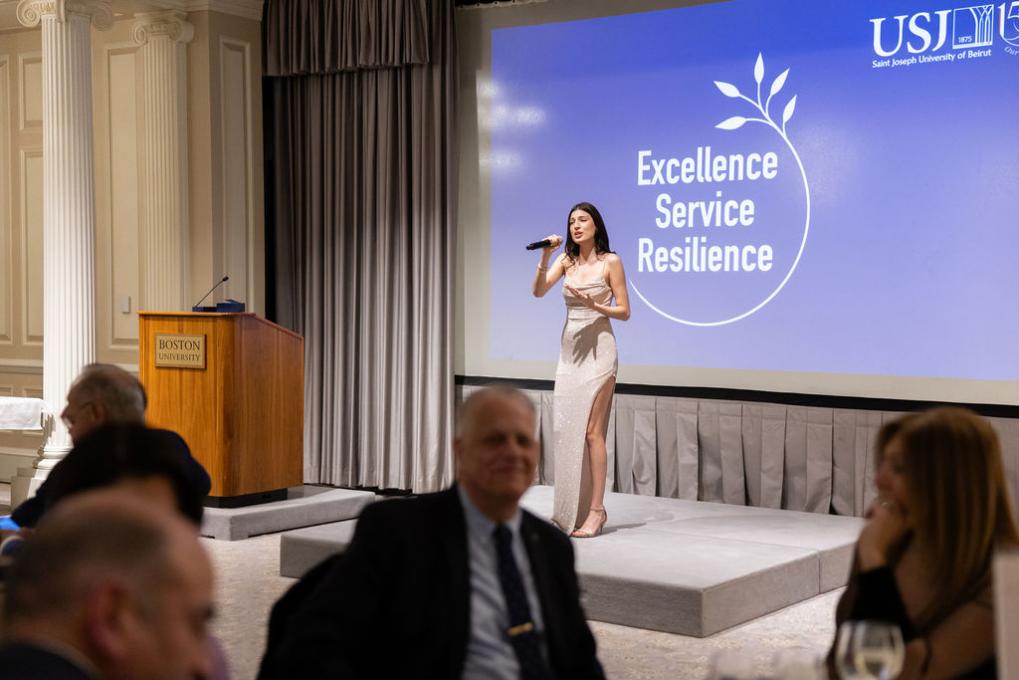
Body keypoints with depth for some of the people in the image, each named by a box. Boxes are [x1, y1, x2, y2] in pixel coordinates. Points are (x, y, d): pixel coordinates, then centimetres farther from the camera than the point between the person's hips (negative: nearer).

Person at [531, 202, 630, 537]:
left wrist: (594, 305, -18)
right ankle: (571, 511, 12)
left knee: (591, 431, -10)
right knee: (567, 430, 5)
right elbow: (539, 291, -4)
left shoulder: (610, 261, -3)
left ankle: (595, 510, -6)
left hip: (598, 349, -5)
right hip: (569, 349, 5)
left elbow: (624, 311, -3)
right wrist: (545, 256, -14)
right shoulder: (567, 260, 10)